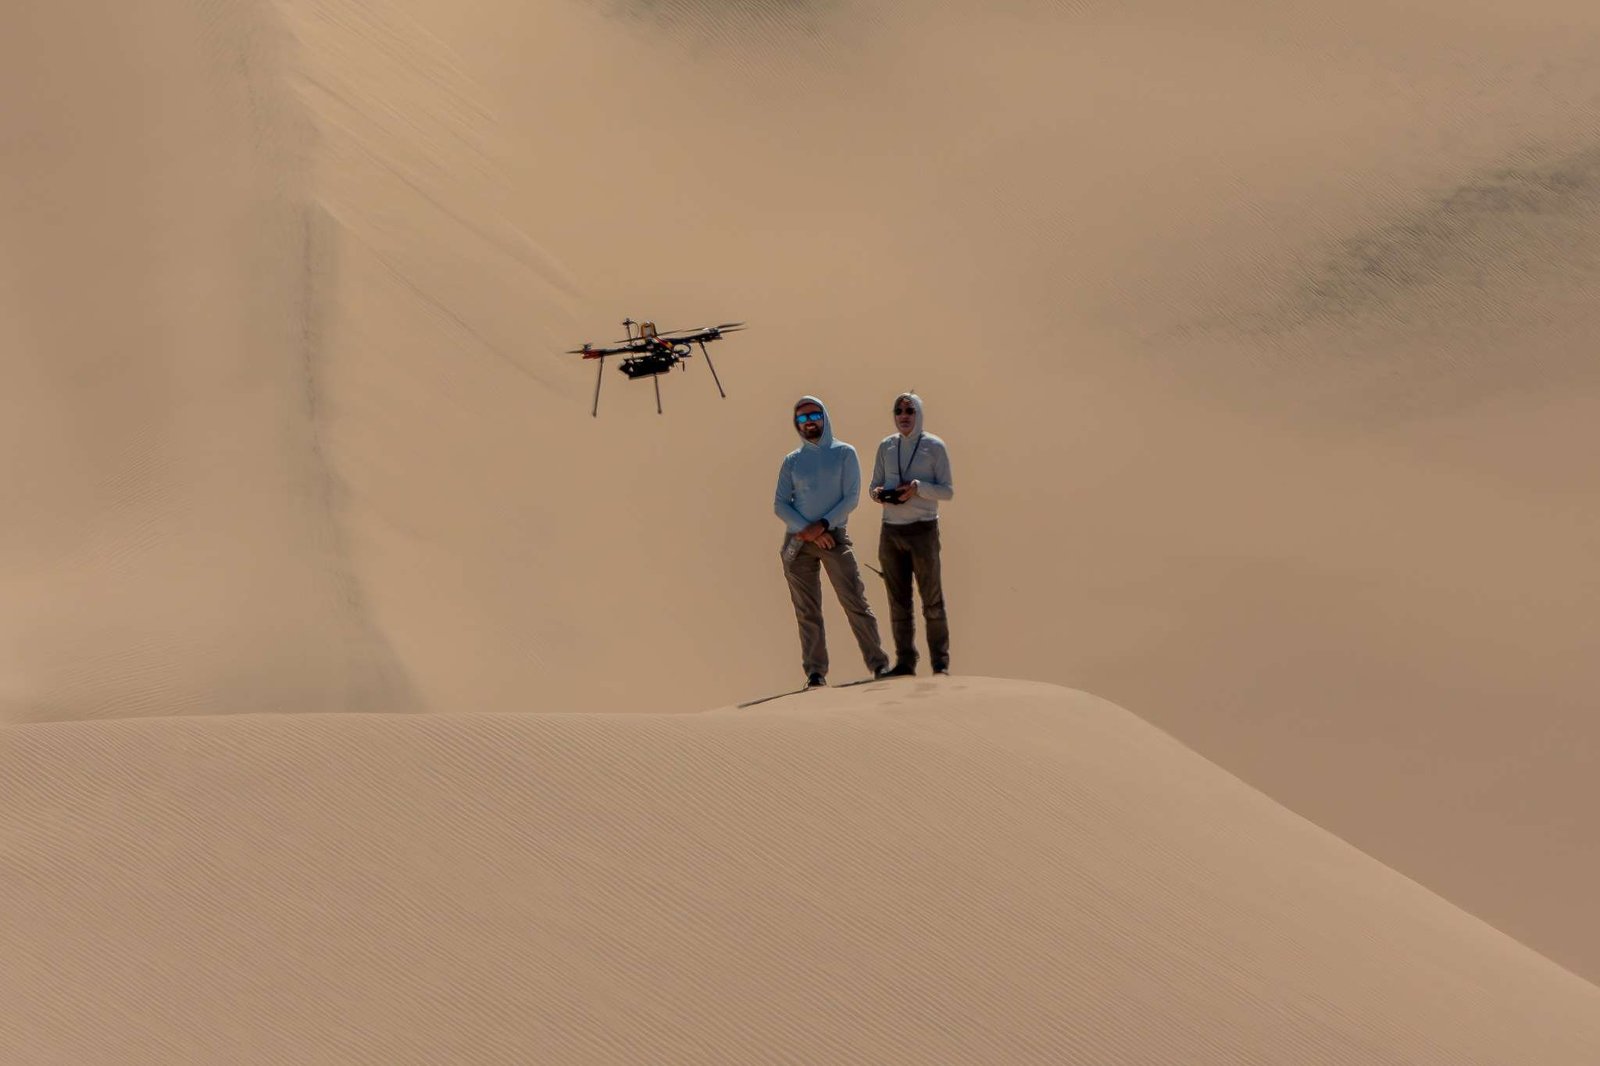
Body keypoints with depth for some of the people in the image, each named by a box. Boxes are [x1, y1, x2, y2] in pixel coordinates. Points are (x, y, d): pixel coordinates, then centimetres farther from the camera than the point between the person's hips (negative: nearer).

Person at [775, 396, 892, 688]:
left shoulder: (844, 453, 6)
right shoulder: (792, 461, 11)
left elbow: (851, 497, -2)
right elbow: (780, 504, 4)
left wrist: (822, 525, -13)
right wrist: (808, 531, -11)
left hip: (833, 536, -2)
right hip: (797, 543, 2)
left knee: (856, 602, -8)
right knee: (807, 611, 1)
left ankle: (878, 664, -5)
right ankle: (815, 672, 3)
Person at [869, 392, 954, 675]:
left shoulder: (934, 447, -1)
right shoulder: (886, 446, 10)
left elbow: (948, 491, -3)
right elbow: (874, 486, 15)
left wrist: (918, 487, -19)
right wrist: (879, 493, -9)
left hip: (923, 529, -4)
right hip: (891, 531, 4)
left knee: (932, 600, -2)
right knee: (898, 601, 4)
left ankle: (940, 662, 2)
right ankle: (905, 661, 9)